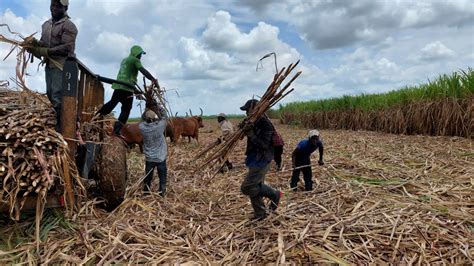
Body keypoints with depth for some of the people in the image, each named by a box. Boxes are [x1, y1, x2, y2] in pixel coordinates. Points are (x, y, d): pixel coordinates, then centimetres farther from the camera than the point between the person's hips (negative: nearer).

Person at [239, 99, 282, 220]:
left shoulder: (265, 124, -19)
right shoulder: (255, 123, 8)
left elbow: (264, 145, -27)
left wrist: (251, 134, -28)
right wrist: (244, 130, 1)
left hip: (261, 161, -9)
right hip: (255, 160, 9)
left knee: (247, 187, -9)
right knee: (255, 186, 17)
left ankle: (274, 194, 5)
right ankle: (259, 213, 31)